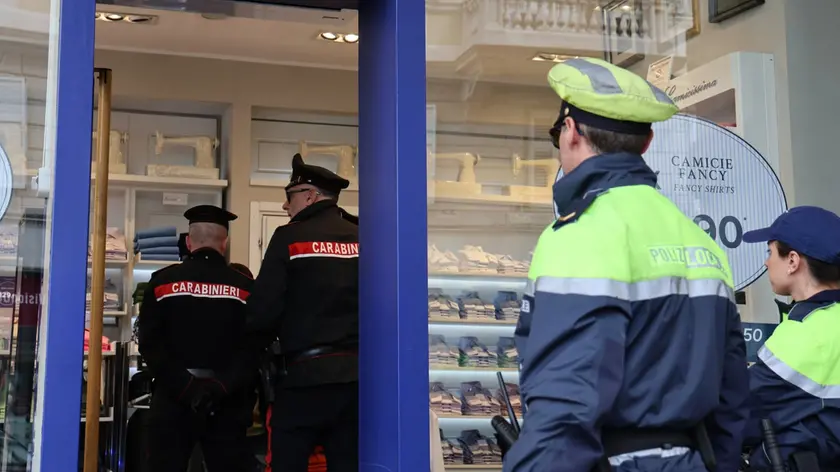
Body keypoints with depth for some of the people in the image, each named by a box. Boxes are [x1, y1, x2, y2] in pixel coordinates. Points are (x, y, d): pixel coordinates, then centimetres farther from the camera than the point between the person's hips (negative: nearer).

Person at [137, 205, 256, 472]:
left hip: (173, 400, 0)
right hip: (227, 404, 0)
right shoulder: (245, 288, 1)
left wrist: (184, 388, -10)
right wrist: (221, 388, -11)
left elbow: (149, 345, -5)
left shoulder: (162, 282, 1)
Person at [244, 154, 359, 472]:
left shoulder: (290, 238, -4)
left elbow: (264, 310, -7)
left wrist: (250, 361, 8)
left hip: (304, 374, -4)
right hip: (355, 374, 5)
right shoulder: (363, 240, 8)